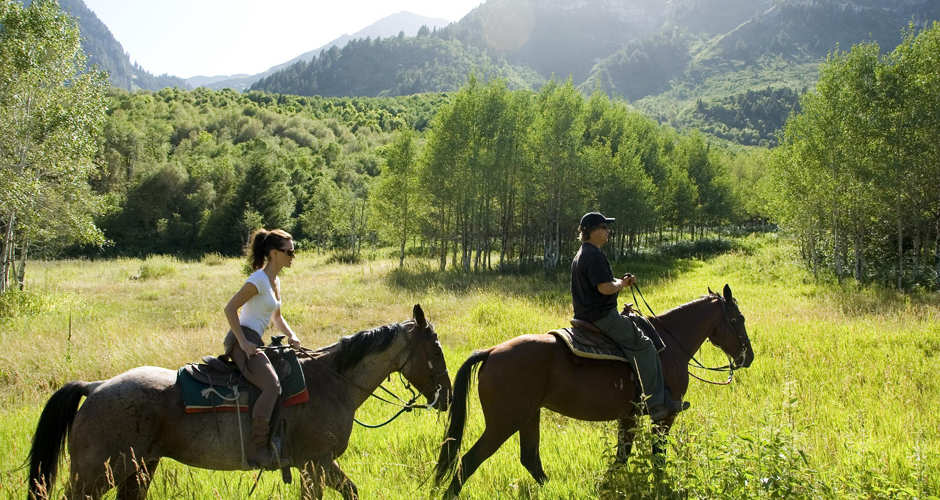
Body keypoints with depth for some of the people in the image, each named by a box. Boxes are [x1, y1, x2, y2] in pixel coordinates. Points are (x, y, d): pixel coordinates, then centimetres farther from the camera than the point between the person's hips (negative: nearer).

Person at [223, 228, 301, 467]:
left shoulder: (275, 281, 18)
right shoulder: (259, 279, -11)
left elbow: (277, 317, 29)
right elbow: (230, 308, -16)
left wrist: (291, 336, 10)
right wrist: (244, 342, -20)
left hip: (253, 343, 10)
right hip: (242, 340, -10)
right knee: (272, 386, -28)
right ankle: (257, 449, -29)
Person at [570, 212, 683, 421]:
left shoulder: (582, 255, 18)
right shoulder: (594, 255, -17)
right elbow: (605, 287, -26)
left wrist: (622, 282, 13)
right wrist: (620, 284, -5)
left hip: (586, 316, 11)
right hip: (603, 317, -11)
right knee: (643, 345, -8)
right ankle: (658, 404, -11)